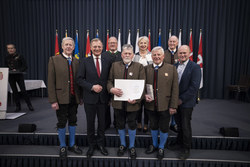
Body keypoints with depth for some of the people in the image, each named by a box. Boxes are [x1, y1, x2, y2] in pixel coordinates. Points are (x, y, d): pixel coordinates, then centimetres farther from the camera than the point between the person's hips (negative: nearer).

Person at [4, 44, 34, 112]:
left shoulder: (19, 56, -4)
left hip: (19, 76, -4)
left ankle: (29, 105, 3)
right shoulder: (6, 58, 9)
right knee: (14, 91, 7)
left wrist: (18, 70, -17)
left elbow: (25, 66, -5)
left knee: (23, 90, -8)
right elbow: (6, 67, 18)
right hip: (10, 76, 4)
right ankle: (18, 106, 16)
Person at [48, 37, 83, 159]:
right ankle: (62, 147, 29)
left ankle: (72, 145, 32)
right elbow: (51, 82, -8)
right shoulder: (54, 60, -4)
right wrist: (53, 100, -12)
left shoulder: (76, 61, 7)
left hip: (74, 98, 4)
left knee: (72, 121, 14)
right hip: (61, 98, -3)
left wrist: (80, 97, 7)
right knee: (62, 123, 9)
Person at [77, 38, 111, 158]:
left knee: (102, 122, 13)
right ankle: (91, 145, 32)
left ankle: (100, 144, 33)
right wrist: (92, 87, -16)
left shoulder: (107, 61, 3)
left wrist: (104, 88, -6)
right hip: (90, 98, -1)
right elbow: (79, 79, -4)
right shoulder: (85, 62, -2)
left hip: (103, 97, 1)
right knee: (90, 123, 12)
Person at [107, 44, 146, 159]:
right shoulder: (114, 65, 5)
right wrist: (112, 89, -18)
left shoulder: (139, 67, -1)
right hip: (118, 101, 2)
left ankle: (131, 146, 36)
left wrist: (136, 99, -20)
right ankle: (122, 145, 40)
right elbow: (109, 81, 4)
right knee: (120, 124, 16)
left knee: (132, 125, 13)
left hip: (132, 102, -1)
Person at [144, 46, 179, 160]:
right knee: (153, 126, 20)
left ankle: (161, 148, 39)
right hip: (151, 105, 2)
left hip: (165, 106, -2)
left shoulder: (171, 68, -5)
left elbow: (175, 89, -6)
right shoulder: (146, 69, 3)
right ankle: (154, 145, 45)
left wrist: (173, 106, -10)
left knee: (164, 128, 14)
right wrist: (144, 95, -11)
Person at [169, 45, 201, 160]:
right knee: (179, 124, 18)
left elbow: (194, 87, -17)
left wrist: (182, 99, -16)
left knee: (185, 125, 6)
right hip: (176, 101, 5)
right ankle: (179, 143, 38)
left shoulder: (195, 67, -11)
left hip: (186, 102, -5)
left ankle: (186, 149, 24)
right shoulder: (174, 66, 6)